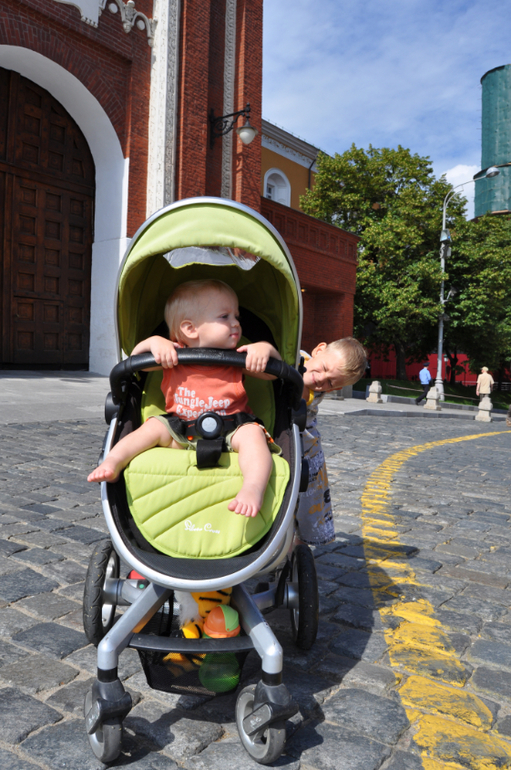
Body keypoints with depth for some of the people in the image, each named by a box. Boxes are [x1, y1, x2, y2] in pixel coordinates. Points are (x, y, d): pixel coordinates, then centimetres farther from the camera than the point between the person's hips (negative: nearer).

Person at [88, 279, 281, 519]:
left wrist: (266, 348, -20)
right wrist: (153, 342, -15)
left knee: (252, 434, -29)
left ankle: (253, 490, -44)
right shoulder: (173, 355, 0)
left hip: (230, 430, -2)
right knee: (154, 426, -16)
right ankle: (113, 462, -20)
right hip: (181, 432, 2)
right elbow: (134, 361, 6)